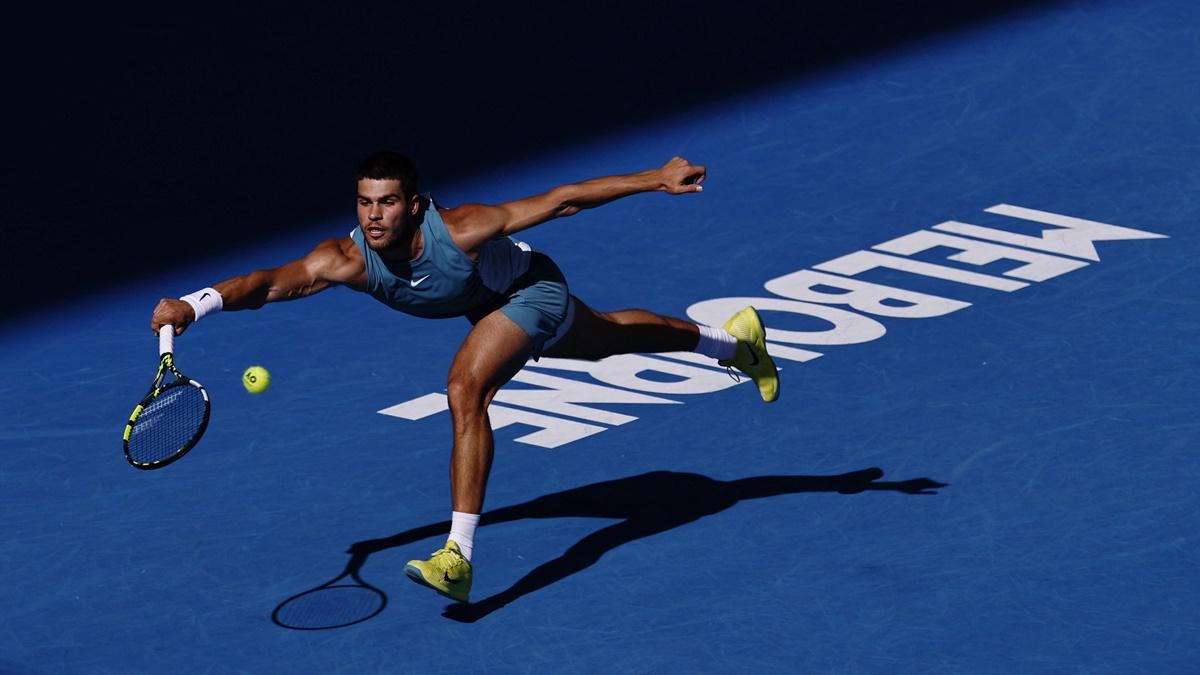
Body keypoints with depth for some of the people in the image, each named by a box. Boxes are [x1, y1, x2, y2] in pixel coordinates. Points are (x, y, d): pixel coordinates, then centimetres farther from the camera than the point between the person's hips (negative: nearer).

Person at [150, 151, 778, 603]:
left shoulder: (460, 230, -42)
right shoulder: (347, 259, -32)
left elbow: (562, 199, -34)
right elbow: (271, 280, -45)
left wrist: (657, 178, -30)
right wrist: (193, 304, -63)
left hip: (531, 290, -6)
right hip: (492, 306, 6)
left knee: (466, 387, -28)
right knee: (610, 337, 29)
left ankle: (459, 558, -25)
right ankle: (732, 340, 57)